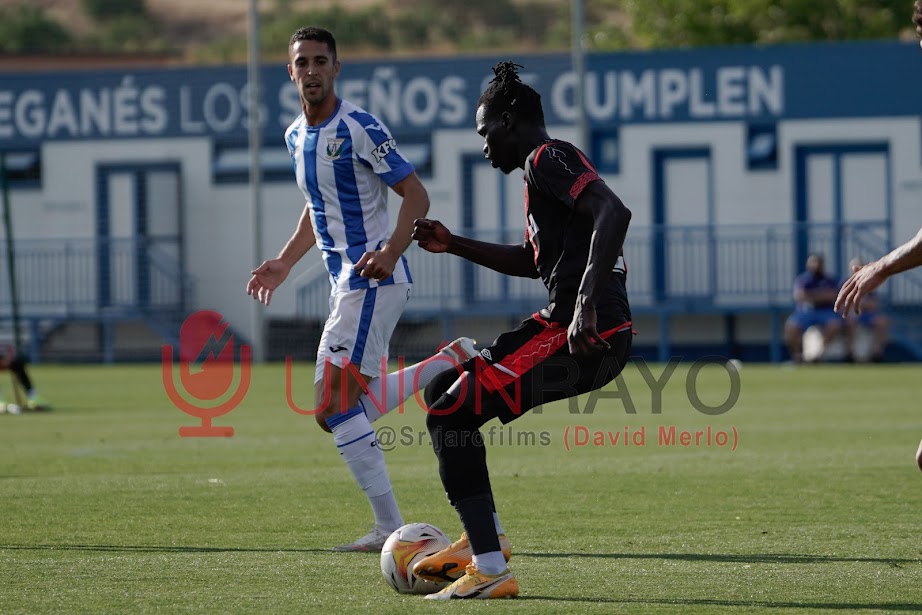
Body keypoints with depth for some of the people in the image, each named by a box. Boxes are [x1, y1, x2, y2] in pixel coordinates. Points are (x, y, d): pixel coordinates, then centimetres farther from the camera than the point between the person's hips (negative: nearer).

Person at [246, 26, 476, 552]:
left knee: (335, 406, -14)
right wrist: (284, 263, 19)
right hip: (346, 283, 9)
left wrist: (391, 251, -29)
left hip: (376, 279, -9)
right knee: (349, 407, 12)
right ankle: (453, 362, 22)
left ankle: (390, 529, -10)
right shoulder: (297, 135, 12)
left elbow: (417, 196, -15)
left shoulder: (360, 128, -14)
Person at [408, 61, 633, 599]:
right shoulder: (545, 164, 23)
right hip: (574, 331, 10)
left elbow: (615, 213, -26)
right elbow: (532, 261, 37)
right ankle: (485, 539, 21)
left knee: (449, 416, -10)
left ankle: (490, 570, -12)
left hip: (588, 335, -10)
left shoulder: (547, 159, -9)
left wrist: (587, 304, -32)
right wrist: (454, 245, 31)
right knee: (445, 392, 19)